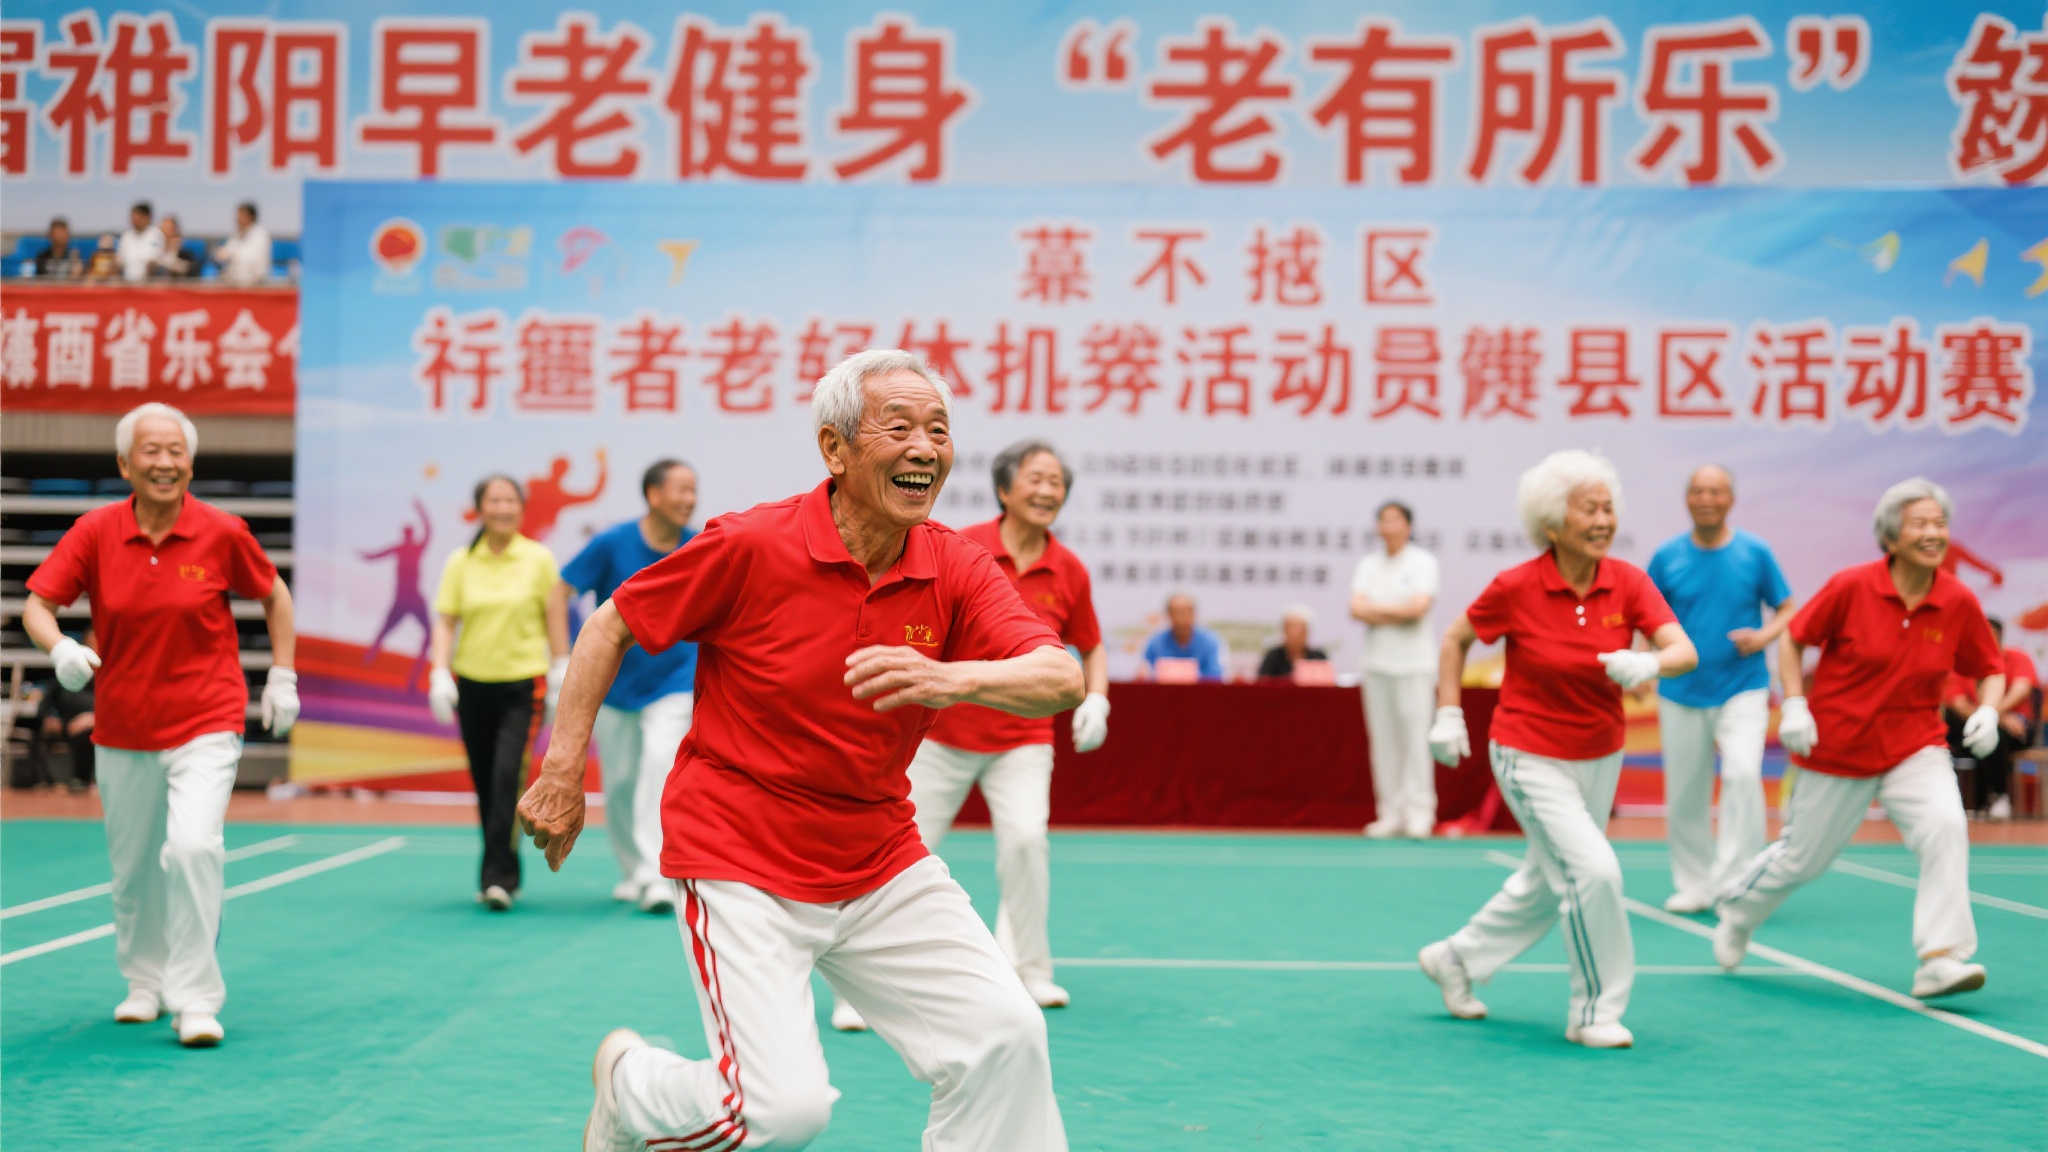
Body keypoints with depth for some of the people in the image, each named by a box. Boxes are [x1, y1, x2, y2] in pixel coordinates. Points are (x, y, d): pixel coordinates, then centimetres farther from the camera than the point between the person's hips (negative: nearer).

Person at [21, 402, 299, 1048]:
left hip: (206, 725, -3)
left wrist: (282, 677, 6)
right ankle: (144, 982, 36)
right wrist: (60, 648, -26)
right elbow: (37, 605, -4)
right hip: (122, 729, 3)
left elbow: (274, 595, 8)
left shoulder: (221, 533, -7)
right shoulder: (95, 533, -5)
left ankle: (196, 1000, -11)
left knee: (193, 846, -21)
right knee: (132, 867, 13)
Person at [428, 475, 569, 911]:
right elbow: (445, 622, 4)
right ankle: (502, 872, 21)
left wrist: (560, 679, 0)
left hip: (523, 683, -3)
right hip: (473, 684, 3)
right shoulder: (461, 564, 4)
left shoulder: (538, 559, 0)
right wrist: (440, 675, -8)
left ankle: (498, 876, -14)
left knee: (507, 776, -17)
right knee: (485, 785, 7)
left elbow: (555, 619, 3)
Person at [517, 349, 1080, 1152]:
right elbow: (610, 628, -3)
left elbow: (1061, 678, -20)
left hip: (882, 866, 5)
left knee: (1004, 1035, -7)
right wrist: (563, 773, -6)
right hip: (740, 865, -5)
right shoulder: (749, 546, -15)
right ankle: (628, 1084, 18)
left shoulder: (956, 568, -5)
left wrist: (952, 679, -39)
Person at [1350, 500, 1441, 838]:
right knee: (1383, 740, 2)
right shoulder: (1368, 566, 14)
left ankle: (1419, 813, -5)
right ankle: (1390, 813, 5)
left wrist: (1375, 609, -2)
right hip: (1377, 661, 4)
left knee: (1415, 736, -8)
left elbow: (1418, 607, -11)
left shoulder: (1422, 562, 1)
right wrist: (1397, 613, -9)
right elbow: (1356, 609, 2)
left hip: (1413, 662, -4)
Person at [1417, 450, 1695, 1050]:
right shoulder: (1516, 588, -17)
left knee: (1545, 883, 19)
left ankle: (1454, 959, 41)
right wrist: (1447, 715, -5)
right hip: (1531, 757, -5)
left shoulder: (1627, 582, -9)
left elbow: (1685, 650, -19)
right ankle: (1594, 1011, 0)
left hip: (1600, 758, 5)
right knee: (1593, 870, -17)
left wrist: (1650, 663, -40)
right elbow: (1456, 639, -1)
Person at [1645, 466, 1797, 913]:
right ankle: (1694, 885, 23)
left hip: (1742, 688, -2)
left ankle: (1733, 883, -15)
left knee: (1743, 774, -22)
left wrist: (1764, 636, -14)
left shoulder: (1755, 553, -1)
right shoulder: (1667, 557, 1)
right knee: (1684, 795, 6)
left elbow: (1787, 609, 6)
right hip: (1681, 692, 2)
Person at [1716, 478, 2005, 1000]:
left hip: (1914, 746, 2)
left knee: (1945, 827, -25)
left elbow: (1989, 670, 6)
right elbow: (1794, 638, -3)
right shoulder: (1852, 586, -15)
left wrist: (1987, 711, -14)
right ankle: (1737, 912, 41)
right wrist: (1793, 705, -13)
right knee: (1803, 856, 10)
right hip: (1837, 746, -2)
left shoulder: (1959, 602, -7)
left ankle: (1940, 961, -21)